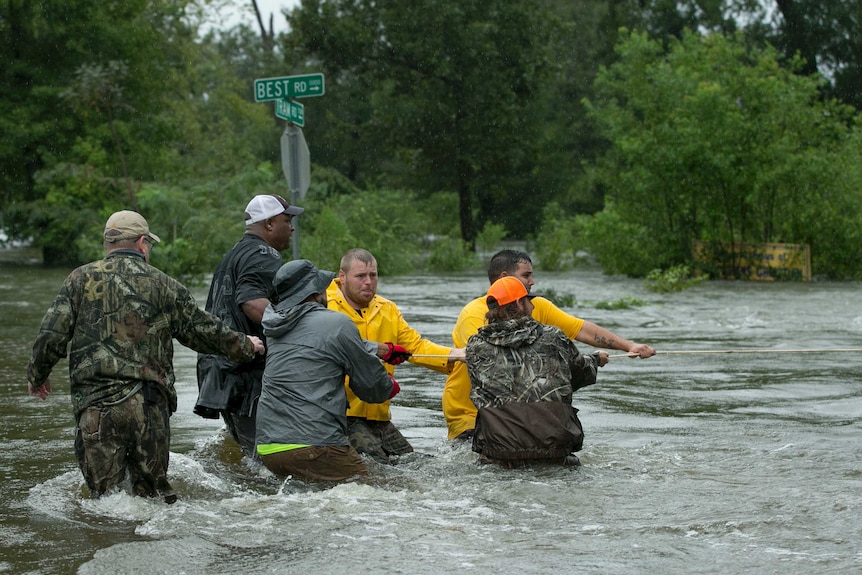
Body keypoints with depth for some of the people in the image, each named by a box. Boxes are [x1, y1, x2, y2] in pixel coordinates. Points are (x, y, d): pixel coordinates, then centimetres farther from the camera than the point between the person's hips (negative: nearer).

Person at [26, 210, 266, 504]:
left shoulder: (81, 279, 5)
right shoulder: (165, 286, 7)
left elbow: (51, 336, 2)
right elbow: (206, 331, 15)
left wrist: (36, 376, 20)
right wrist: (245, 346, 33)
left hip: (97, 405, -1)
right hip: (150, 408, 1)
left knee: (106, 493, 0)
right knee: (152, 489, 11)